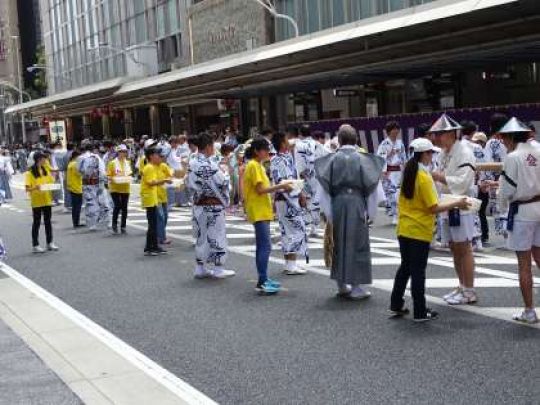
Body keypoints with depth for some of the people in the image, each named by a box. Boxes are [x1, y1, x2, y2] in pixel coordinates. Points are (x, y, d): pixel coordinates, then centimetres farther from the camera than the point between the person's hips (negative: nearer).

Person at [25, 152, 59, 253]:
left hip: (47, 200, 5)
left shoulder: (46, 171, 9)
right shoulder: (30, 173, -9)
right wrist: (35, 188, -32)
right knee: (37, 223, 1)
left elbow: (52, 182, 15)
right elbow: (27, 188, -14)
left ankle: (50, 243, 19)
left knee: (48, 221, 11)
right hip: (36, 201, -5)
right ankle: (35, 245, 8)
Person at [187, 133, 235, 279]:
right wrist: (227, 175, 3)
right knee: (216, 235, 3)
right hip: (213, 205, -6)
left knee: (201, 235, 13)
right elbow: (222, 183, -16)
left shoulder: (192, 163, 1)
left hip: (198, 205, 6)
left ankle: (200, 268, 17)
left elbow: (190, 184, 3)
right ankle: (218, 269, 8)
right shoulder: (210, 164, -18)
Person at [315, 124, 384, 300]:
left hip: (337, 203, 2)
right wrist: (369, 209, 5)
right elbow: (369, 183, -5)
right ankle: (356, 286, 5)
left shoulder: (333, 158, -1)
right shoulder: (361, 158, -6)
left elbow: (326, 183, -2)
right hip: (356, 203, -2)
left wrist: (328, 209, 5)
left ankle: (342, 285, 20)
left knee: (339, 243, 13)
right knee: (357, 242, 4)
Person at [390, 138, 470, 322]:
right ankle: (420, 312, 8)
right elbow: (433, 208, -17)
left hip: (404, 229, 7)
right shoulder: (424, 178, -17)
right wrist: (456, 204, -10)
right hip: (420, 232, -7)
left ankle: (396, 305, 21)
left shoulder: (408, 174, 6)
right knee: (418, 272, 0)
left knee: (405, 267, 16)